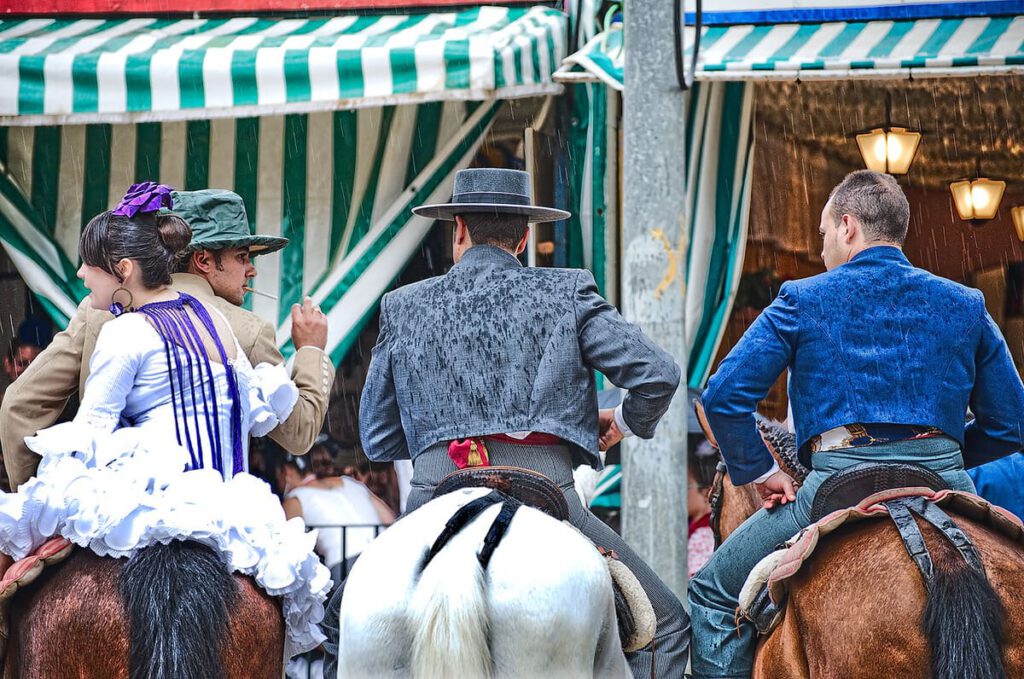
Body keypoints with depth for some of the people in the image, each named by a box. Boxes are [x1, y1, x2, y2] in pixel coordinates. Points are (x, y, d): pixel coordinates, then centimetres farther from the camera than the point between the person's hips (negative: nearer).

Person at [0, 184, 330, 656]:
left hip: (164, 483, -8)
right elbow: (260, 413, 17)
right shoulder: (213, 319, 16)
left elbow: (90, 428, -3)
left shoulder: (126, 332, -4)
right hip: (227, 490, 8)